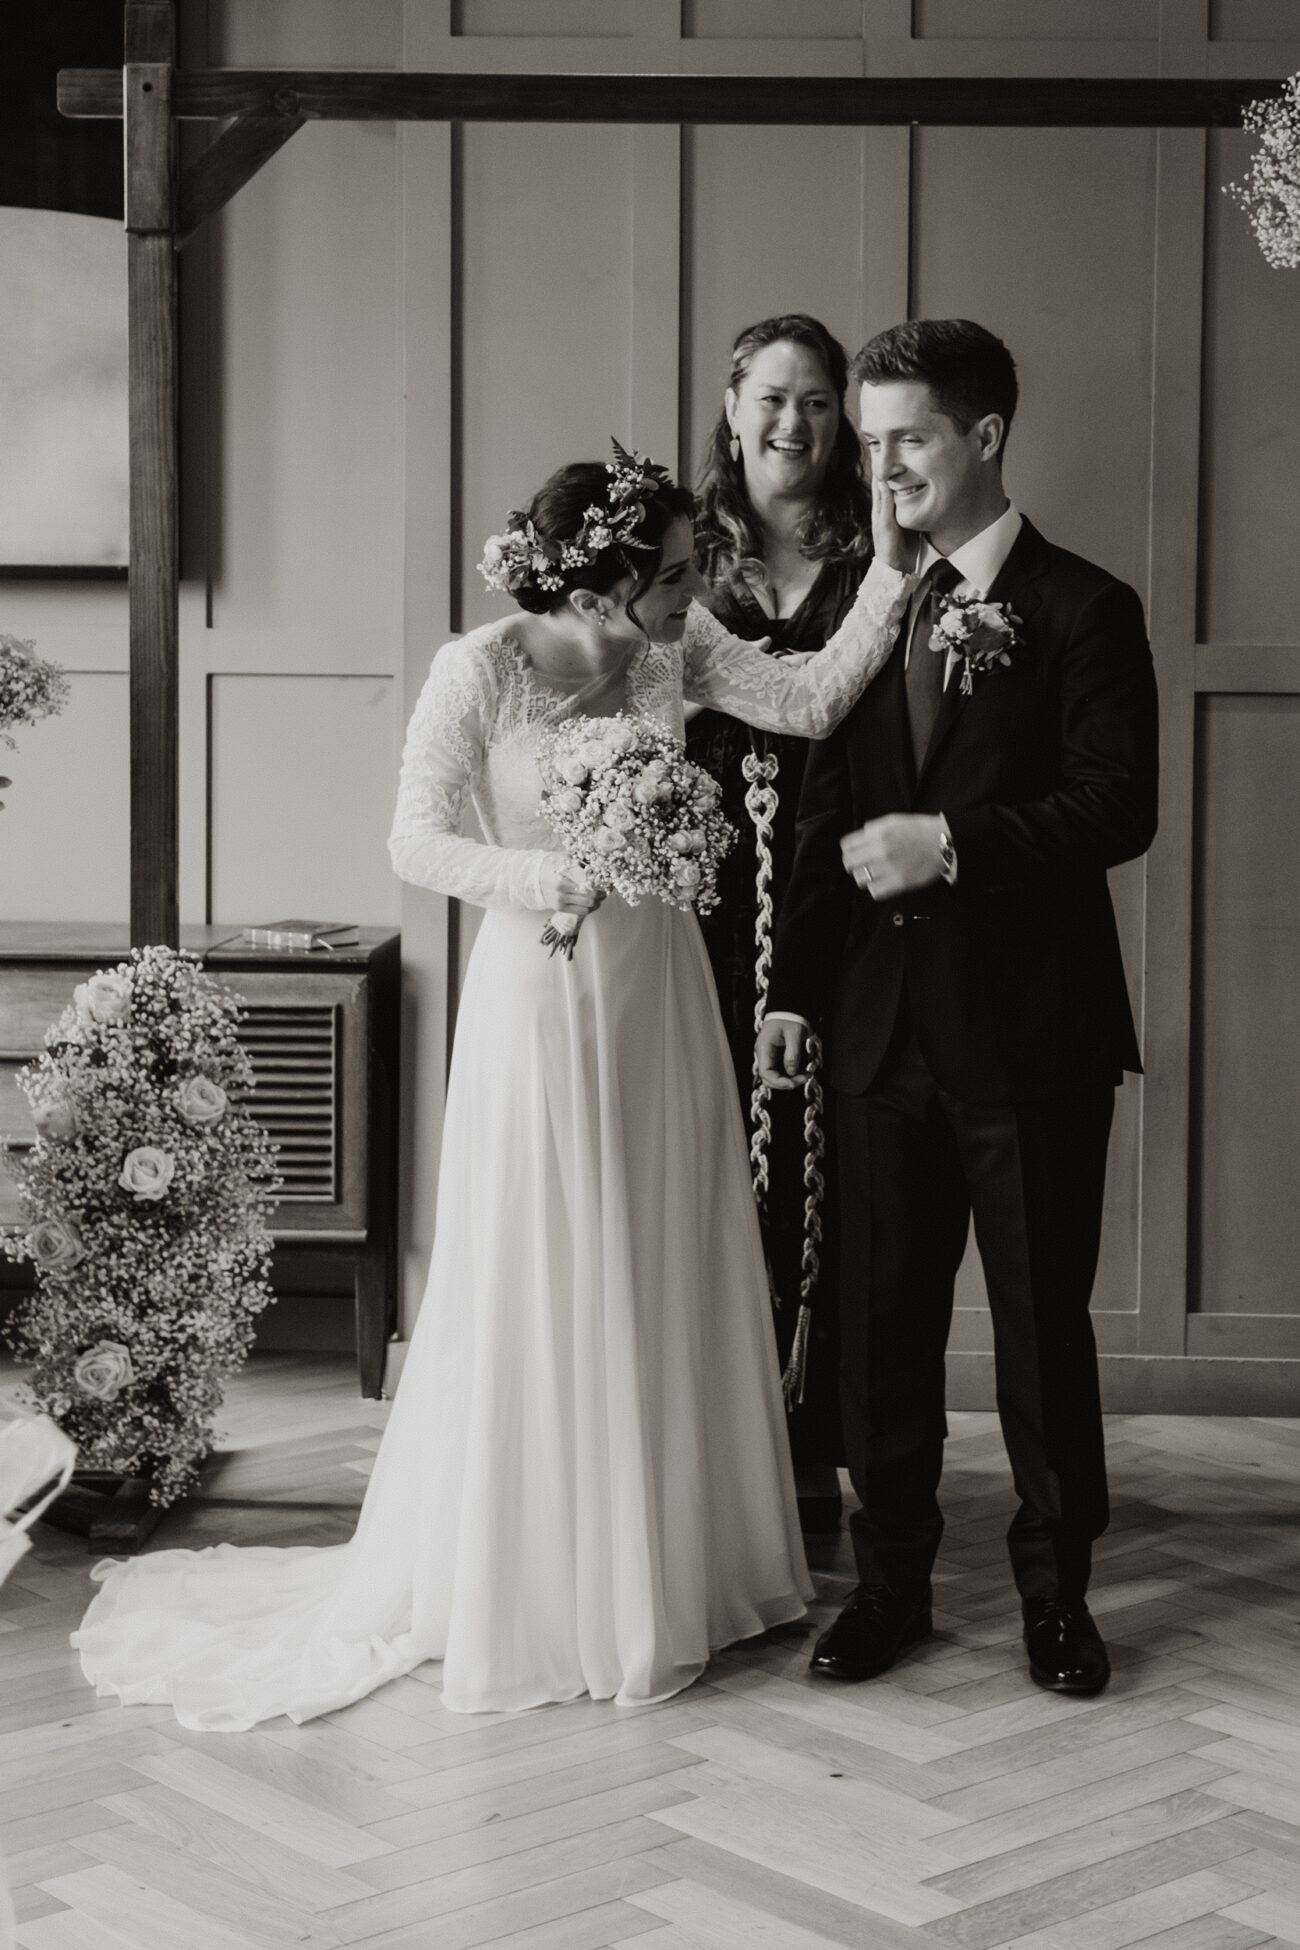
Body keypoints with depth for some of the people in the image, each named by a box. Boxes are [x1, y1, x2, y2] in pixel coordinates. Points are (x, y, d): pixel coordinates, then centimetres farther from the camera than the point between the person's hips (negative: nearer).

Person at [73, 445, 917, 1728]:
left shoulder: (679, 649, -1)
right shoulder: (482, 668, -14)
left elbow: (809, 703, -11)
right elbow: (415, 842, -11)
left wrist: (891, 576, -17)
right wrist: (551, 877, -23)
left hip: (659, 994, 5)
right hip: (540, 998, -5)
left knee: (667, 1286, 12)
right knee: (535, 1296, 3)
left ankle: (664, 1573, 27)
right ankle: (527, 1591, 18)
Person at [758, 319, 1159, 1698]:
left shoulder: (1082, 611, -3)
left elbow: (1119, 806, -12)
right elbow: (828, 818, 13)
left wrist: (953, 842, -21)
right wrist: (795, 988, 10)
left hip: (1031, 1029, -4)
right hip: (884, 1023, 4)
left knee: (1042, 1317, 6)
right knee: (882, 1318, 10)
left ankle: (1056, 1587, 21)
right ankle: (889, 1579, 23)